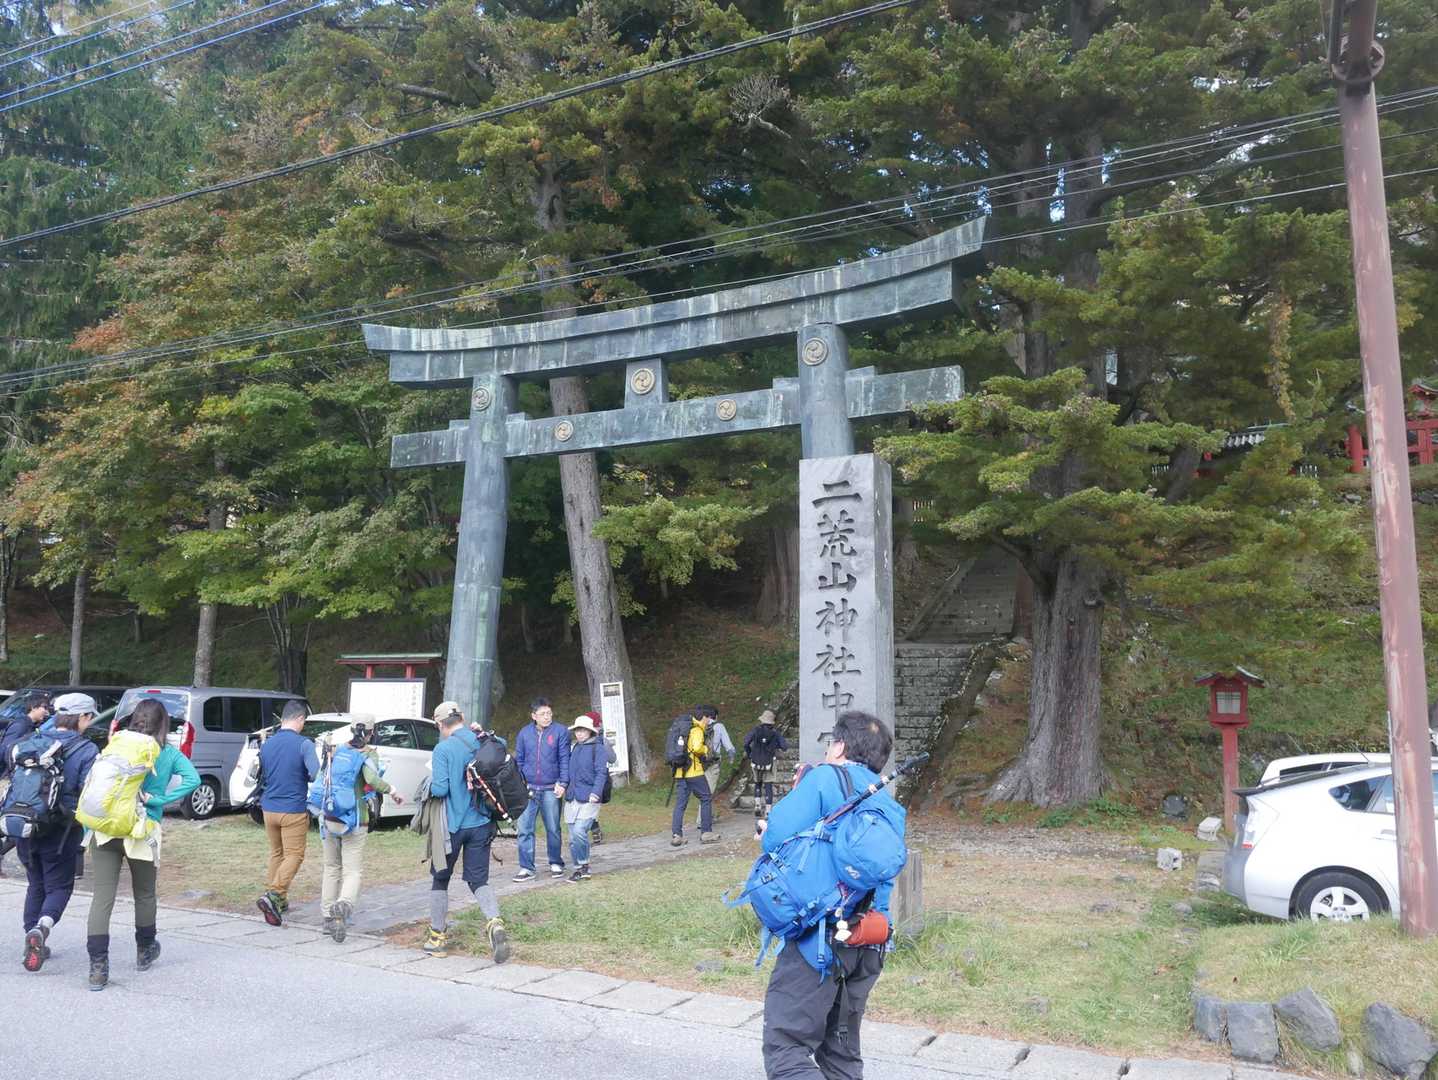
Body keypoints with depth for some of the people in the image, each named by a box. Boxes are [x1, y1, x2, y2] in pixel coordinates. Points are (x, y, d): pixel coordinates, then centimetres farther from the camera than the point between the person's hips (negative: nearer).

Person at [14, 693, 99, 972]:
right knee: (59, 885, 7)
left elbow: (14, 779, 12)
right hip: (61, 831, -4)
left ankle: (33, 940, 20)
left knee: (35, 884, 20)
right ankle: (42, 927, -18)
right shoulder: (86, 750, -11)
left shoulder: (28, 743, 4)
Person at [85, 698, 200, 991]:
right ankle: (145, 952, 36)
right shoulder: (169, 753, 1)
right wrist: (159, 800, -7)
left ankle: (98, 966, -7)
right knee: (144, 895, 19)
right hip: (143, 833, 0)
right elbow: (192, 780, -12)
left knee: (102, 896, 0)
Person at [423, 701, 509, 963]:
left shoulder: (444, 749, -13)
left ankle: (438, 937, 24)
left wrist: (429, 786, 1)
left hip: (452, 824, -3)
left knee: (440, 878, 16)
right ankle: (495, 922, -16)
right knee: (479, 879, 9)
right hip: (482, 824, 4)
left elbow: (440, 789, -19)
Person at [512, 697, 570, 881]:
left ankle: (556, 863, 26)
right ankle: (526, 868, 7)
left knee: (553, 829, 9)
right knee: (525, 829, -1)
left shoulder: (560, 732, -2)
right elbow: (518, 760, 11)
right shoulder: (524, 733, 5)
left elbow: (564, 760, -2)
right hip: (528, 789, 2)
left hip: (550, 790, -2)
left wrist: (563, 783, -9)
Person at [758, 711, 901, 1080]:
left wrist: (792, 795, 7)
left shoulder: (825, 778, -6)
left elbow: (777, 839, -16)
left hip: (821, 938, -7)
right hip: (870, 945, 8)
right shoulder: (886, 798, 15)